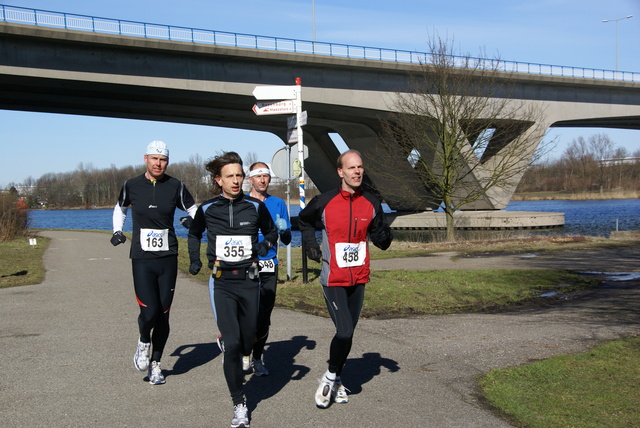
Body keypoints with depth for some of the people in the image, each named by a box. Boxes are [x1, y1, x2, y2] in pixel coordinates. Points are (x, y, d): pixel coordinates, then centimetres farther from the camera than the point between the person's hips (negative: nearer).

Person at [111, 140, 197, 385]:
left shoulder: (176, 187, 1)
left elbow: (192, 210, 10)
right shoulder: (132, 186, 3)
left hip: (168, 258, 1)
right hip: (141, 258, -1)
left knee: (163, 314, 5)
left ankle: (155, 363, 24)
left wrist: (193, 220, -13)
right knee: (149, 311, -14)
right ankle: (144, 342, 20)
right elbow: (120, 208, 21)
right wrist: (117, 230, 5)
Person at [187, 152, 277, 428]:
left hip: (249, 281, 2)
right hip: (221, 283, -1)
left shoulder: (255, 207, 1)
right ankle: (239, 405, -2)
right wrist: (194, 260, 10)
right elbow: (194, 234, 21)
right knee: (231, 343, -13)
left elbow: (272, 232, 16)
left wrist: (265, 244, -4)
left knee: (246, 342, 9)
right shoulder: (207, 209, 1)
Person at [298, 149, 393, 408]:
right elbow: (304, 220, 13)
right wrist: (310, 244, 1)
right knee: (345, 332, -15)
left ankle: (336, 381, 31)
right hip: (333, 279, -4)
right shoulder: (325, 202, -9)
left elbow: (380, 240, 5)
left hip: (359, 279, 4)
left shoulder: (371, 203, -1)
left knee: (348, 332, 13)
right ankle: (331, 377, 10)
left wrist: (384, 235, -17)